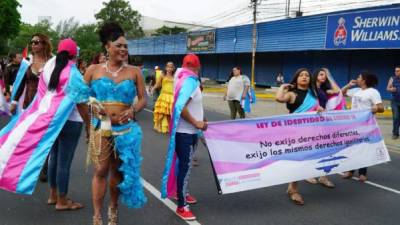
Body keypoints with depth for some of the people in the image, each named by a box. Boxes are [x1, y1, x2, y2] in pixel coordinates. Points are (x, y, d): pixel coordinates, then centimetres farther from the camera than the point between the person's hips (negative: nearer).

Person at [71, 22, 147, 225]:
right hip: (100, 127, -1)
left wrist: (132, 110, -17)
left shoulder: (134, 72, 2)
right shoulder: (93, 70, 2)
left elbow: (143, 99, 2)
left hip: (126, 128, 1)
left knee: (118, 170, 12)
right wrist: (89, 124, 0)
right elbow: (81, 98, 7)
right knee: (101, 171, -1)